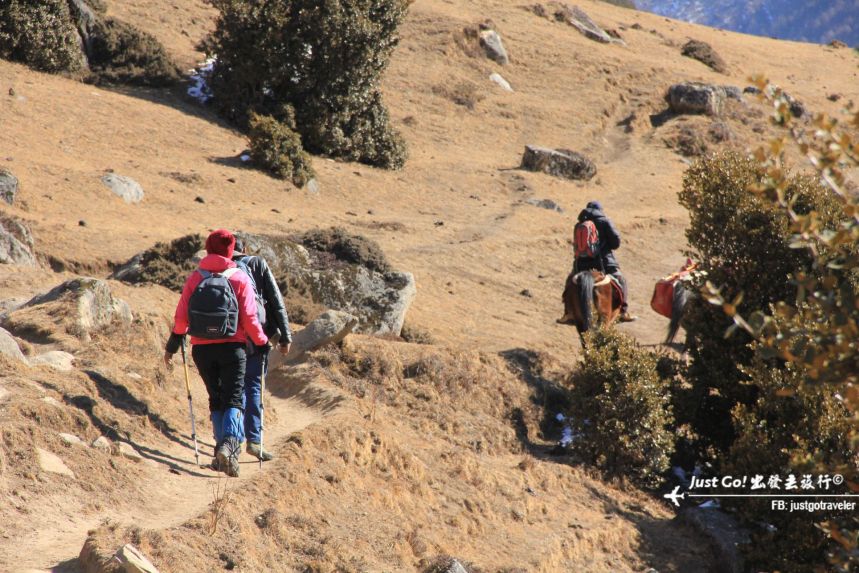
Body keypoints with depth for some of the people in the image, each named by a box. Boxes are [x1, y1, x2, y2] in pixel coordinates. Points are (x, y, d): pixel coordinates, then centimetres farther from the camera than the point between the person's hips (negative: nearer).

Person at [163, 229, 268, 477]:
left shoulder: (195, 278, 3)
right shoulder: (240, 279, -4)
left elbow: (181, 317, 1)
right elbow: (249, 319, -7)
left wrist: (171, 347, 12)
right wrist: (262, 341, 10)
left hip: (202, 349, 3)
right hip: (232, 347, -2)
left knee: (216, 399, 16)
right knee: (233, 399, -2)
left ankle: (222, 445, 12)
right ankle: (229, 444, -24)